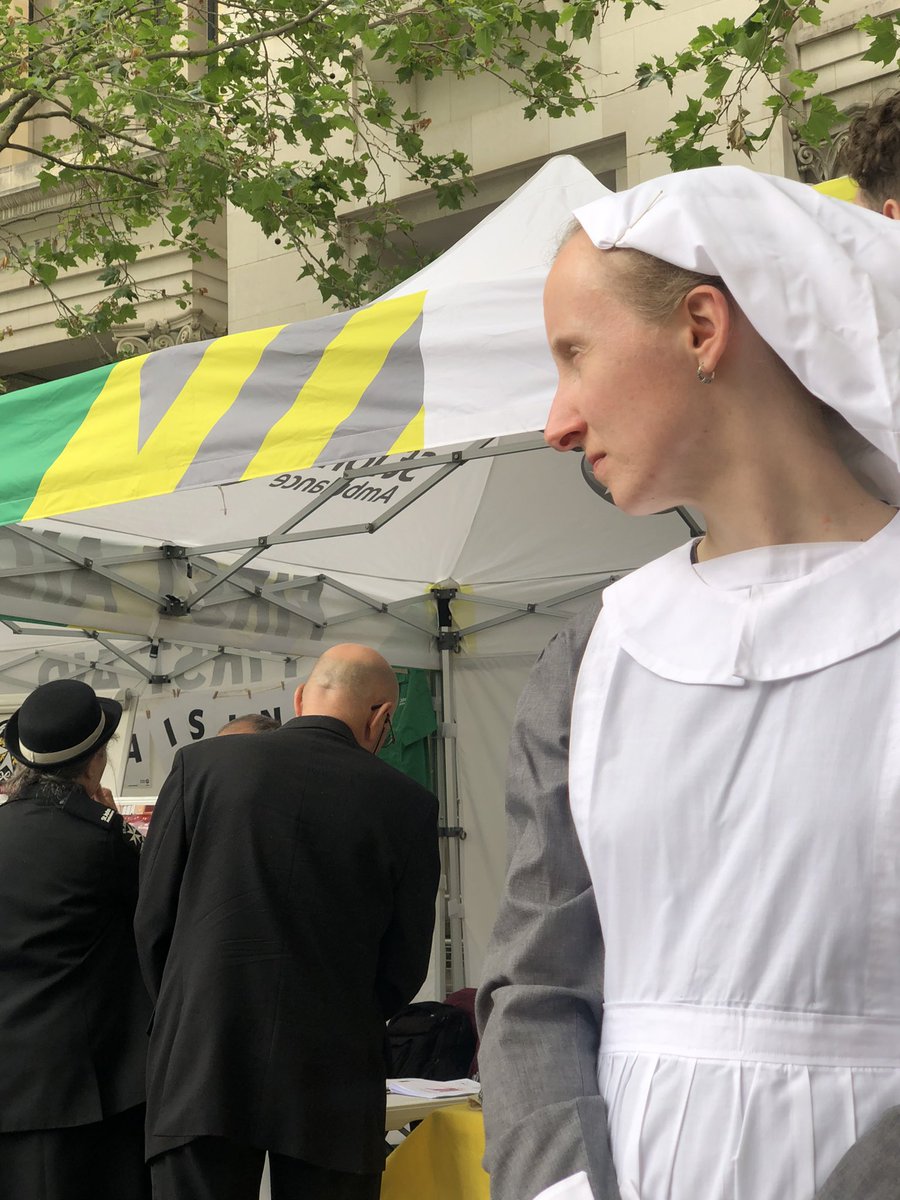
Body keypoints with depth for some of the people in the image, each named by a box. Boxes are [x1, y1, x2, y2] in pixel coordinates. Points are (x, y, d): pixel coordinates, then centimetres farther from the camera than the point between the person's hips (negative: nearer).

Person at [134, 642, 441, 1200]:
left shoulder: (200, 763, 0)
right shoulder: (408, 803, -1)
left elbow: (153, 920, 3)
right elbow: (404, 965, 4)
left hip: (200, 1067, 0)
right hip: (331, 1080, 0)